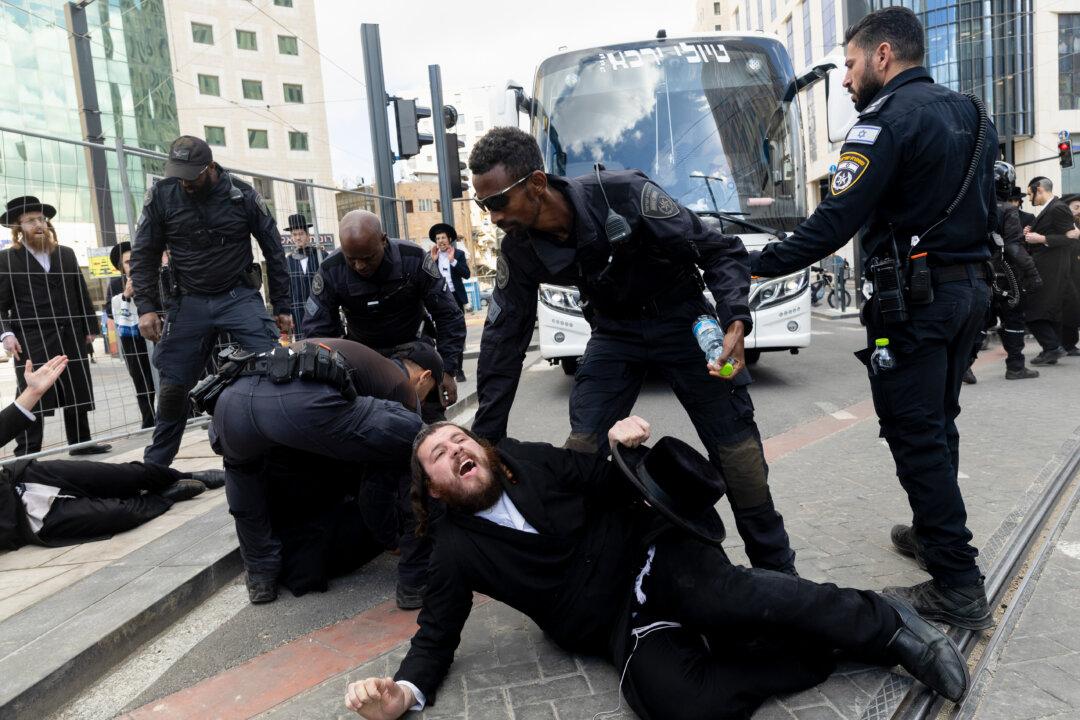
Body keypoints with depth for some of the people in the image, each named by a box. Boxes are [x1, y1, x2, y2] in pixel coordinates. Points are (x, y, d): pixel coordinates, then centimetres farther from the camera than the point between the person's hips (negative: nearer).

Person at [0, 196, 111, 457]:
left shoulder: (67, 254, 14)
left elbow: (81, 293, 15)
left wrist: (90, 326, 11)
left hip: (70, 336, 5)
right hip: (31, 340, -4)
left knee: (77, 392, 11)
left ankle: (80, 442, 23)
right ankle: (27, 454, 1)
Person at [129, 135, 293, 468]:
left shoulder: (243, 195, -6)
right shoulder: (161, 195, -4)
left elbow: (274, 251, 1)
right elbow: (144, 254, 3)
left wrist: (282, 307, 2)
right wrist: (146, 306, -7)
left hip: (239, 297, -1)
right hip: (189, 302, 2)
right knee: (173, 385, 5)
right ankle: (155, 464, 23)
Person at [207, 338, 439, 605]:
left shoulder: (359, 354, 42)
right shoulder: (402, 385, 24)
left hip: (230, 400, 8)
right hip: (301, 402, -7)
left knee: (239, 463, 43)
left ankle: (261, 577, 39)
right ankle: (416, 581, 16)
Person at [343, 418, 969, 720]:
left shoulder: (530, 460, 6)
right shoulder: (458, 549, 5)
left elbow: (614, 492, 10)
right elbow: (437, 635, 6)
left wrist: (630, 452, -13)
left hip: (648, 556, 1)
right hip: (618, 626, 0)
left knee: (719, 597, -33)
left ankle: (883, 623, -14)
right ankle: (819, 646, -13)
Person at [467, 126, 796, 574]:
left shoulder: (623, 196, -29)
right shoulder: (519, 251, -15)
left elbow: (720, 250, -19)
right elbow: (503, 343, -8)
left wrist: (735, 322, -36)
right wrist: (485, 441, -7)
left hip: (681, 319, -3)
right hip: (614, 330, 4)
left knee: (736, 441, -5)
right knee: (581, 444, -10)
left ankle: (775, 566, 14)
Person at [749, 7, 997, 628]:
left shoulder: (888, 118, -12)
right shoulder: (969, 113, 16)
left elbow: (836, 221, -21)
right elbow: (988, 212, 19)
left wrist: (755, 266, -15)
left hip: (915, 298, -9)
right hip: (970, 288, 9)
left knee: (916, 436, -4)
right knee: (938, 423, 20)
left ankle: (959, 587, 1)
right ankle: (933, 531, 35)